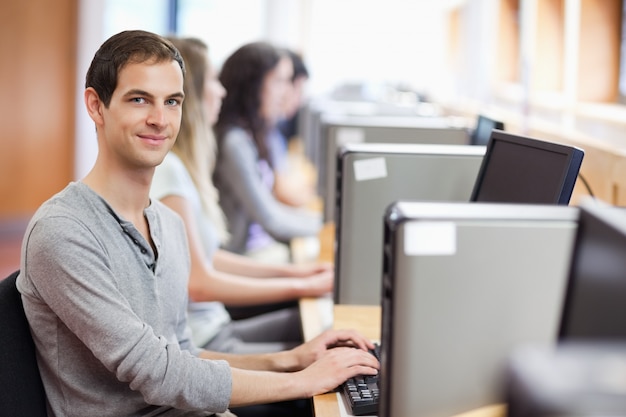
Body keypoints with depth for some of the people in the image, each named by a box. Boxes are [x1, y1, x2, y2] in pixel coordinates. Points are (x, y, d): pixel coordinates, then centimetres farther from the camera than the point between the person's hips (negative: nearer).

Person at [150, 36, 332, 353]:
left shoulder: (180, 164, 12)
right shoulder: (165, 170, -17)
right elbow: (198, 283, -19)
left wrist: (291, 270, 14)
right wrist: (301, 286, -11)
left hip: (213, 329, 10)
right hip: (197, 347, -10)